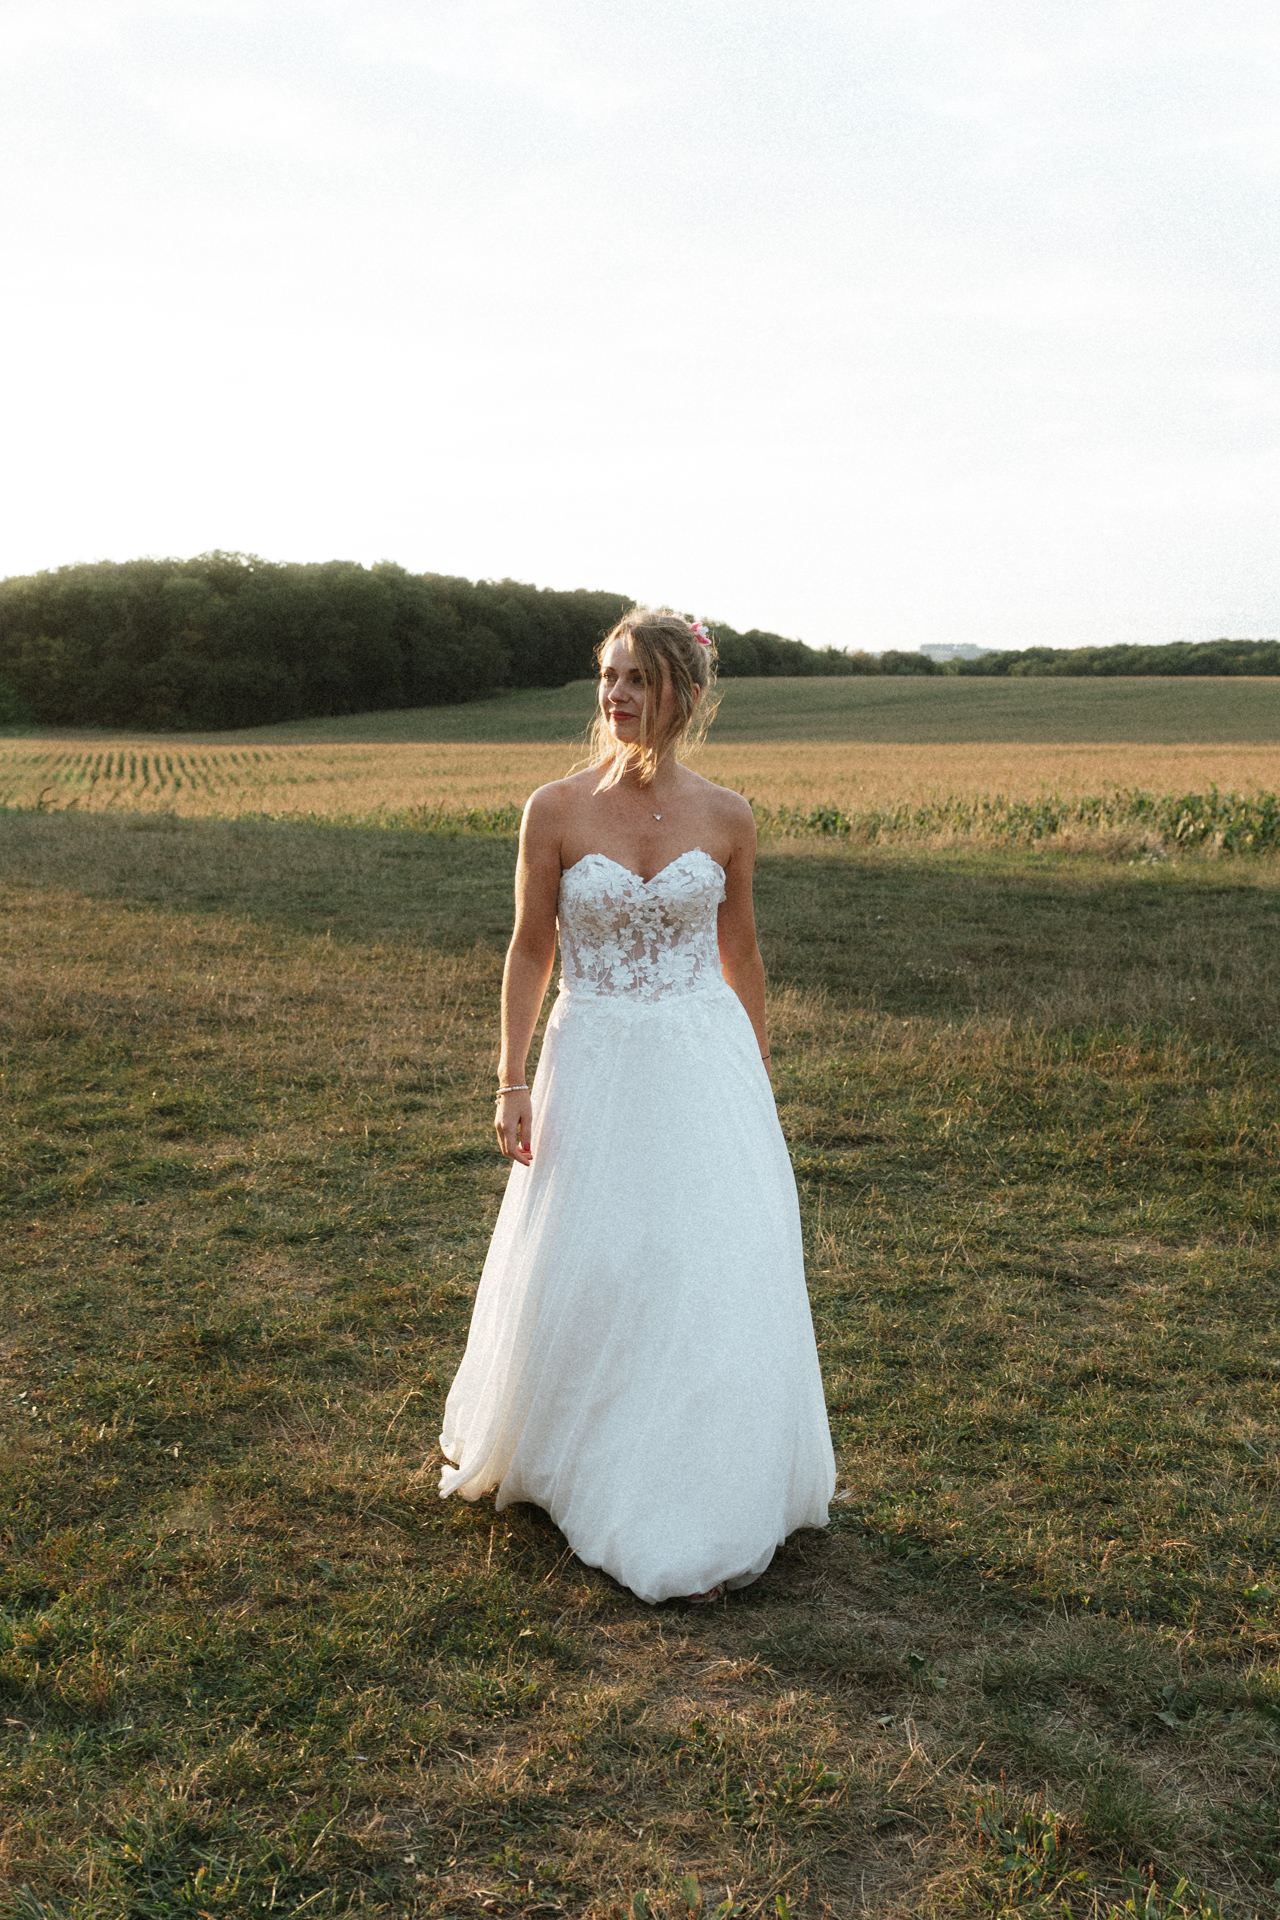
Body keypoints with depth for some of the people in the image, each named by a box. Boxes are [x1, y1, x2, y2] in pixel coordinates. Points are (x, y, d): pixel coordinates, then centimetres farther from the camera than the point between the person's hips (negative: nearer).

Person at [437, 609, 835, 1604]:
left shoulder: (726, 817, -1)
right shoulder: (556, 811, -5)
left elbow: (741, 951, 10)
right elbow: (530, 951, 1)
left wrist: (759, 1079, 14)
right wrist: (513, 1083, -4)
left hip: (706, 1068, 1)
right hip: (595, 1072, -1)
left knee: (715, 1282, 1)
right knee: (578, 1280, 11)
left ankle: (706, 1507, 19)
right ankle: (531, 1455, 40)